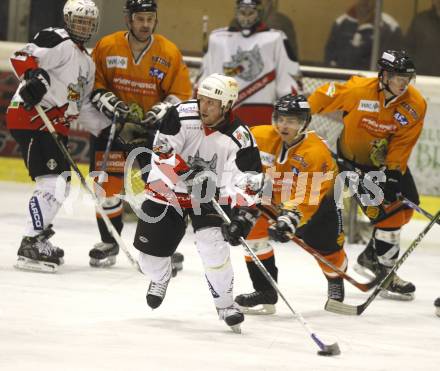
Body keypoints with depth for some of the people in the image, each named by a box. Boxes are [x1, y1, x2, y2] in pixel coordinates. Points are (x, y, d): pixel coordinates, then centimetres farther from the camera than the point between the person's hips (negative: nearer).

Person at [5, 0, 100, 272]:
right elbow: (22, 57, -23)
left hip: (55, 126, 11)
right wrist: (34, 75, -42)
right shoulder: (58, 42, -8)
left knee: (62, 184, 17)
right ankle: (30, 246, -17)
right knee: (51, 182, -18)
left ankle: (38, 239, 28)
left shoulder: (87, 63, 22)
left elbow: (83, 106, 26)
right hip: (31, 120, -11)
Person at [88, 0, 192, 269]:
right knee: (108, 184, -2)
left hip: (153, 128, -1)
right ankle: (109, 242, 14)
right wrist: (104, 99, -16)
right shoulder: (107, 47, -5)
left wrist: (163, 110, -19)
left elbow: (182, 93, -2)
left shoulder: (170, 53, -6)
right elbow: (92, 83, 3)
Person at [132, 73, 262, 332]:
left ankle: (225, 303, -6)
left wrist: (244, 213, -38)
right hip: (168, 188, 1)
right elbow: (162, 154, -25)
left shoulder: (240, 139, -21)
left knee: (213, 244, -24)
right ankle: (160, 277, 43)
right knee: (152, 252, 5)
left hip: (210, 196, -1)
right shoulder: (182, 115, -20)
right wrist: (190, 172, -38)